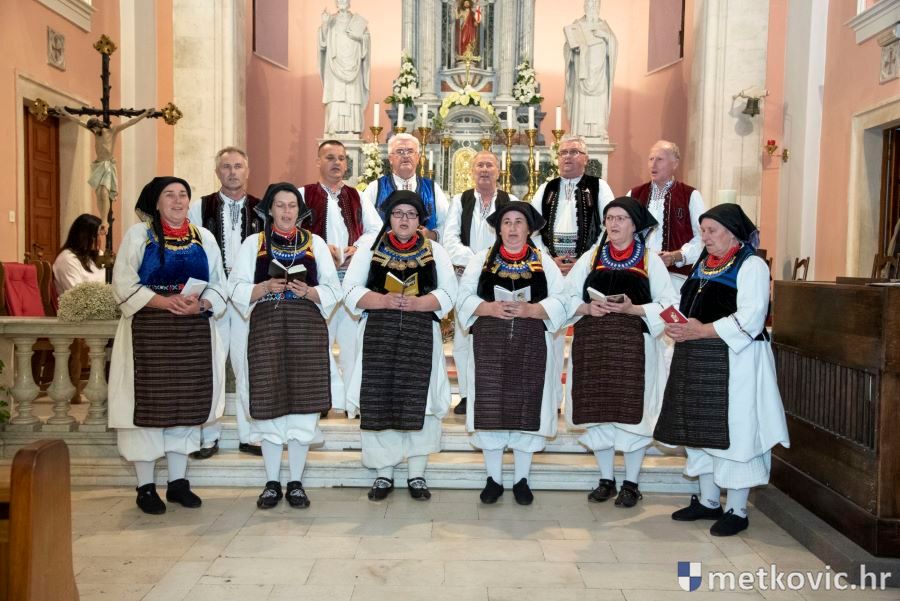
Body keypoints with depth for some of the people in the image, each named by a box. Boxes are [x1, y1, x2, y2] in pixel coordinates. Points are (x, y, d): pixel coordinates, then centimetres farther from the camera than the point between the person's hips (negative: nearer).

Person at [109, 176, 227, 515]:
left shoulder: (204, 238, 12)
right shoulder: (137, 235, 3)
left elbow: (218, 286, 10)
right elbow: (124, 284, -6)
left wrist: (201, 304, -11)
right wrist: (165, 301, -19)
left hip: (193, 332, 3)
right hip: (149, 332, -3)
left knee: (187, 402, 6)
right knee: (148, 403, -2)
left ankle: (178, 482, 17)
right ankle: (145, 486, 9)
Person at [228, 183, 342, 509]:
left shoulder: (315, 243, 12)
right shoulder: (253, 243, 10)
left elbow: (333, 290, 8)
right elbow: (236, 288, 3)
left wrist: (308, 291, -11)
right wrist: (265, 288, -14)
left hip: (307, 330, 1)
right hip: (266, 329, 0)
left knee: (303, 402, 0)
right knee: (269, 403, 1)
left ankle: (296, 482, 12)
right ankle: (272, 482, 14)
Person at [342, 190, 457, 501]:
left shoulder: (435, 251, 9)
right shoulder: (369, 249, 8)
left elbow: (448, 293, 2)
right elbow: (351, 290, 2)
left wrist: (417, 303, -15)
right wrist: (383, 301, -15)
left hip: (421, 335, 0)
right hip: (378, 334, 0)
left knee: (418, 401, 0)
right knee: (379, 401, 0)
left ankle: (417, 474, 13)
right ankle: (384, 473, 14)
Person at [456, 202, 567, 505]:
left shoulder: (544, 262, 8)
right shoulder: (481, 259, 8)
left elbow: (559, 302, -1)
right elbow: (464, 297, 1)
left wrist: (530, 309, -17)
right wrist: (489, 308, -16)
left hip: (531, 345, 0)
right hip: (490, 344, 0)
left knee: (525, 407, 4)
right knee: (491, 408, 2)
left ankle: (521, 479, 17)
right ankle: (493, 479, 15)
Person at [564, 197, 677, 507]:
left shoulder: (650, 261, 4)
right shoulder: (591, 257, 11)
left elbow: (667, 304, -1)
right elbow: (568, 297, 9)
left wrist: (632, 309, -15)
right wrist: (587, 308, -10)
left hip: (633, 345, -2)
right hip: (593, 343, 3)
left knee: (631, 411, 0)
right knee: (598, 410, 6)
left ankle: (631, 483, 15)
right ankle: (606, 480, 20)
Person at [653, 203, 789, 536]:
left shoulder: (751, 266, -8)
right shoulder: (703, 264, 16)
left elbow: (749, 320, -18)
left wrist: (701, 331, -20)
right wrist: (681, 327, -1)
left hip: (733, 362, -8)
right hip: (698, 362, 8)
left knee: (733, 433, -2)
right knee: (701, 430, 13)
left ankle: (737, 511, 11)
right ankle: (708, 502, 26)